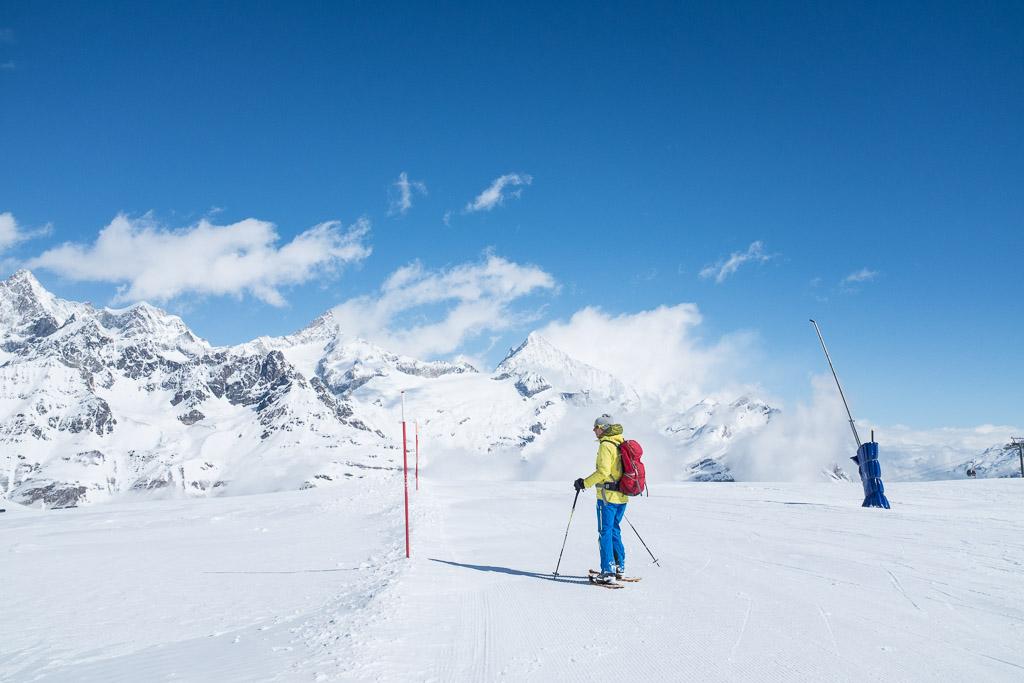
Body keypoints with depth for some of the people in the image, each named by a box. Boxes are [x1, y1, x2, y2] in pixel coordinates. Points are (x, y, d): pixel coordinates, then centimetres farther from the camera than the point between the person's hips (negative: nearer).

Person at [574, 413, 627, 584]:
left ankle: (608, 572, -3)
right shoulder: (622, 443, 11)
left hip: (608, 495, -8)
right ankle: (619, 567, 25)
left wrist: (585, 483, -15)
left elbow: (603, 471, -22)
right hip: (622, 495, 8)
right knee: (614, 530, 19)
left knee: (605, 533, -2)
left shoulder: (606, 445, -14)